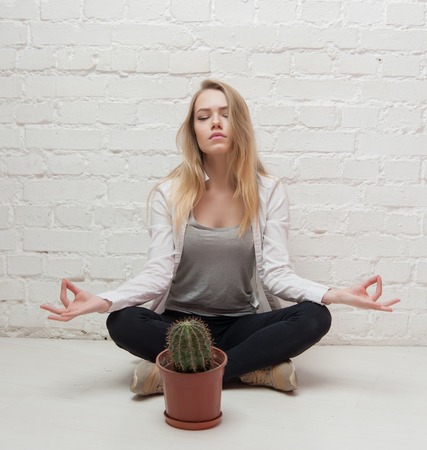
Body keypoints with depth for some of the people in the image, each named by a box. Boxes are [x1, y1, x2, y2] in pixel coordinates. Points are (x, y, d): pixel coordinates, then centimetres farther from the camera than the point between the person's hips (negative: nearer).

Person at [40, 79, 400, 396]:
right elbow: (158, 275, -9)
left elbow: (276, 273, -8)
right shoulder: (169, 193, -3)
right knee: (123, 323, -29)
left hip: (243, 325, 1)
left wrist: (335, 294, -26)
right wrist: (101, 301, -26)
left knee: (314, 317, -27)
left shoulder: (269, 191, -3)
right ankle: (255, 368, -21)